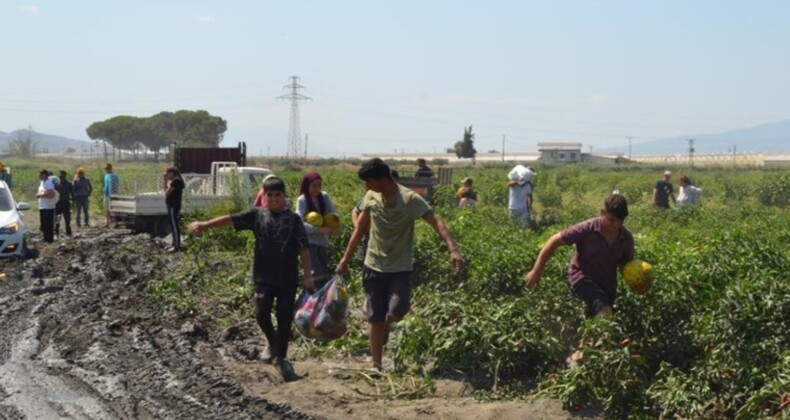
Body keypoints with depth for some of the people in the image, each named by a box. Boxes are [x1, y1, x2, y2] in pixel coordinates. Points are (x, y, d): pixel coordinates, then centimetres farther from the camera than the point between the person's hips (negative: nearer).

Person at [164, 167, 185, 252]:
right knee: (173, 225, 16)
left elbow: (167, 193, -17)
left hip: (173, 206, -11)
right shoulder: (175, 180, 15)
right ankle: (175, 244, 22)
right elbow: (166, 191, 20)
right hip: (172, 205, 11)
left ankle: (177, 246, -8)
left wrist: (168, 184, -1)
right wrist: (166, 180, 13)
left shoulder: (175, 181, -16)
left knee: (174, 225, -8)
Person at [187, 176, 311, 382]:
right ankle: (273, 343, 26)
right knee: (262, 314, -5)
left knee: (284, 317, 3)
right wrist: (205, 225, -13)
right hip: (263, 277, 1)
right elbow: (231, 219, -4)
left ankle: (280, 358, 17)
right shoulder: (257, 214, 2)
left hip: (288, 278, -1)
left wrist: (307, 275, -10)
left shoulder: (293, 219, -3)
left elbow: (304, 248, -5)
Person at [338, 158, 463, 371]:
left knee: (395, 313, -16)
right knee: (375, 319, 6)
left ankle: (386, 328, 21)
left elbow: (436, 222, -26)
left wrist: (453, 249, -40)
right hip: (374, 267, 4)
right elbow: (360, 229, 10)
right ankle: (376, 364, 19)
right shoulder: (371, 197, -2)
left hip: (400, 269, -3)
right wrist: (346, 258, 10)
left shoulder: (410, 199, -17)